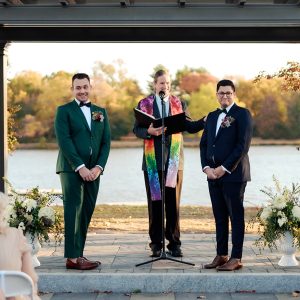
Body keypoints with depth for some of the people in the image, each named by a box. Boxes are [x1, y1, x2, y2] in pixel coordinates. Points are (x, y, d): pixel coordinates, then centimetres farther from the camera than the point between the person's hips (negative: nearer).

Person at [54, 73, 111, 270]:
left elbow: (106, 142, 10)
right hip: (71, 169, -5)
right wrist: (80, 167, -15)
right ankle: (72, 258, -9)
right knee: (73, 212, -8)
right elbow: (64, 141, -8)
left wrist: (99, 167, -4)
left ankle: (78, 254, 10)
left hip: (93, 170, 5)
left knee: (87, 212, 5)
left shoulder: (100, 112, 16)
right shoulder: (64, 111, 2)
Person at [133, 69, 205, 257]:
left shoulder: (179, 104, 10)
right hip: (152, 160, 0)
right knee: (155, 201, 3)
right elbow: (137, 130, 2)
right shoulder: (144, 104, 7)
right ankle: (156, 243, 10)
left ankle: (174, 243, 9)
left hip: (174, 159, 1)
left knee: (173, 202, 2)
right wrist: (149, 131, -18)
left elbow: (190, 127, 6)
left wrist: (205, 121, -12)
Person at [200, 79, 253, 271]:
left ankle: (236, 258, 0)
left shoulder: (242, 114, -3)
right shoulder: (212, 116, 18)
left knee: (236, 216, -3)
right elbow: (204, 144, 16)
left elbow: (243, 145, -12)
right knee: (220, 217, 10)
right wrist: (206, 167, -1)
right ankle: (221, 255, 16)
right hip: (213, 174, 6)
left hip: (234, 174, -6)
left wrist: (225, 168, -14)